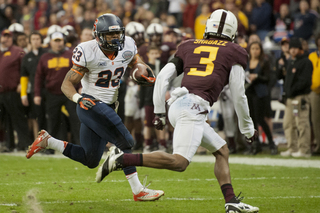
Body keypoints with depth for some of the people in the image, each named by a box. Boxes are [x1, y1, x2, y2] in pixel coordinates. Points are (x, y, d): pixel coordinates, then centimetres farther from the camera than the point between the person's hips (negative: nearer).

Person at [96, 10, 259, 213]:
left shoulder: (189, 47, 23)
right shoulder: (233, 53, 11)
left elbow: (163, 77, 15)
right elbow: (239, 96, 8)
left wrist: (159, 112, 22)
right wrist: (248, 128, 20)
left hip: (177, 105, 7)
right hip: (194, 107, -7)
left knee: (222, 150, 19)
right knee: (179, 162, -18)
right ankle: (122, 159, -26)